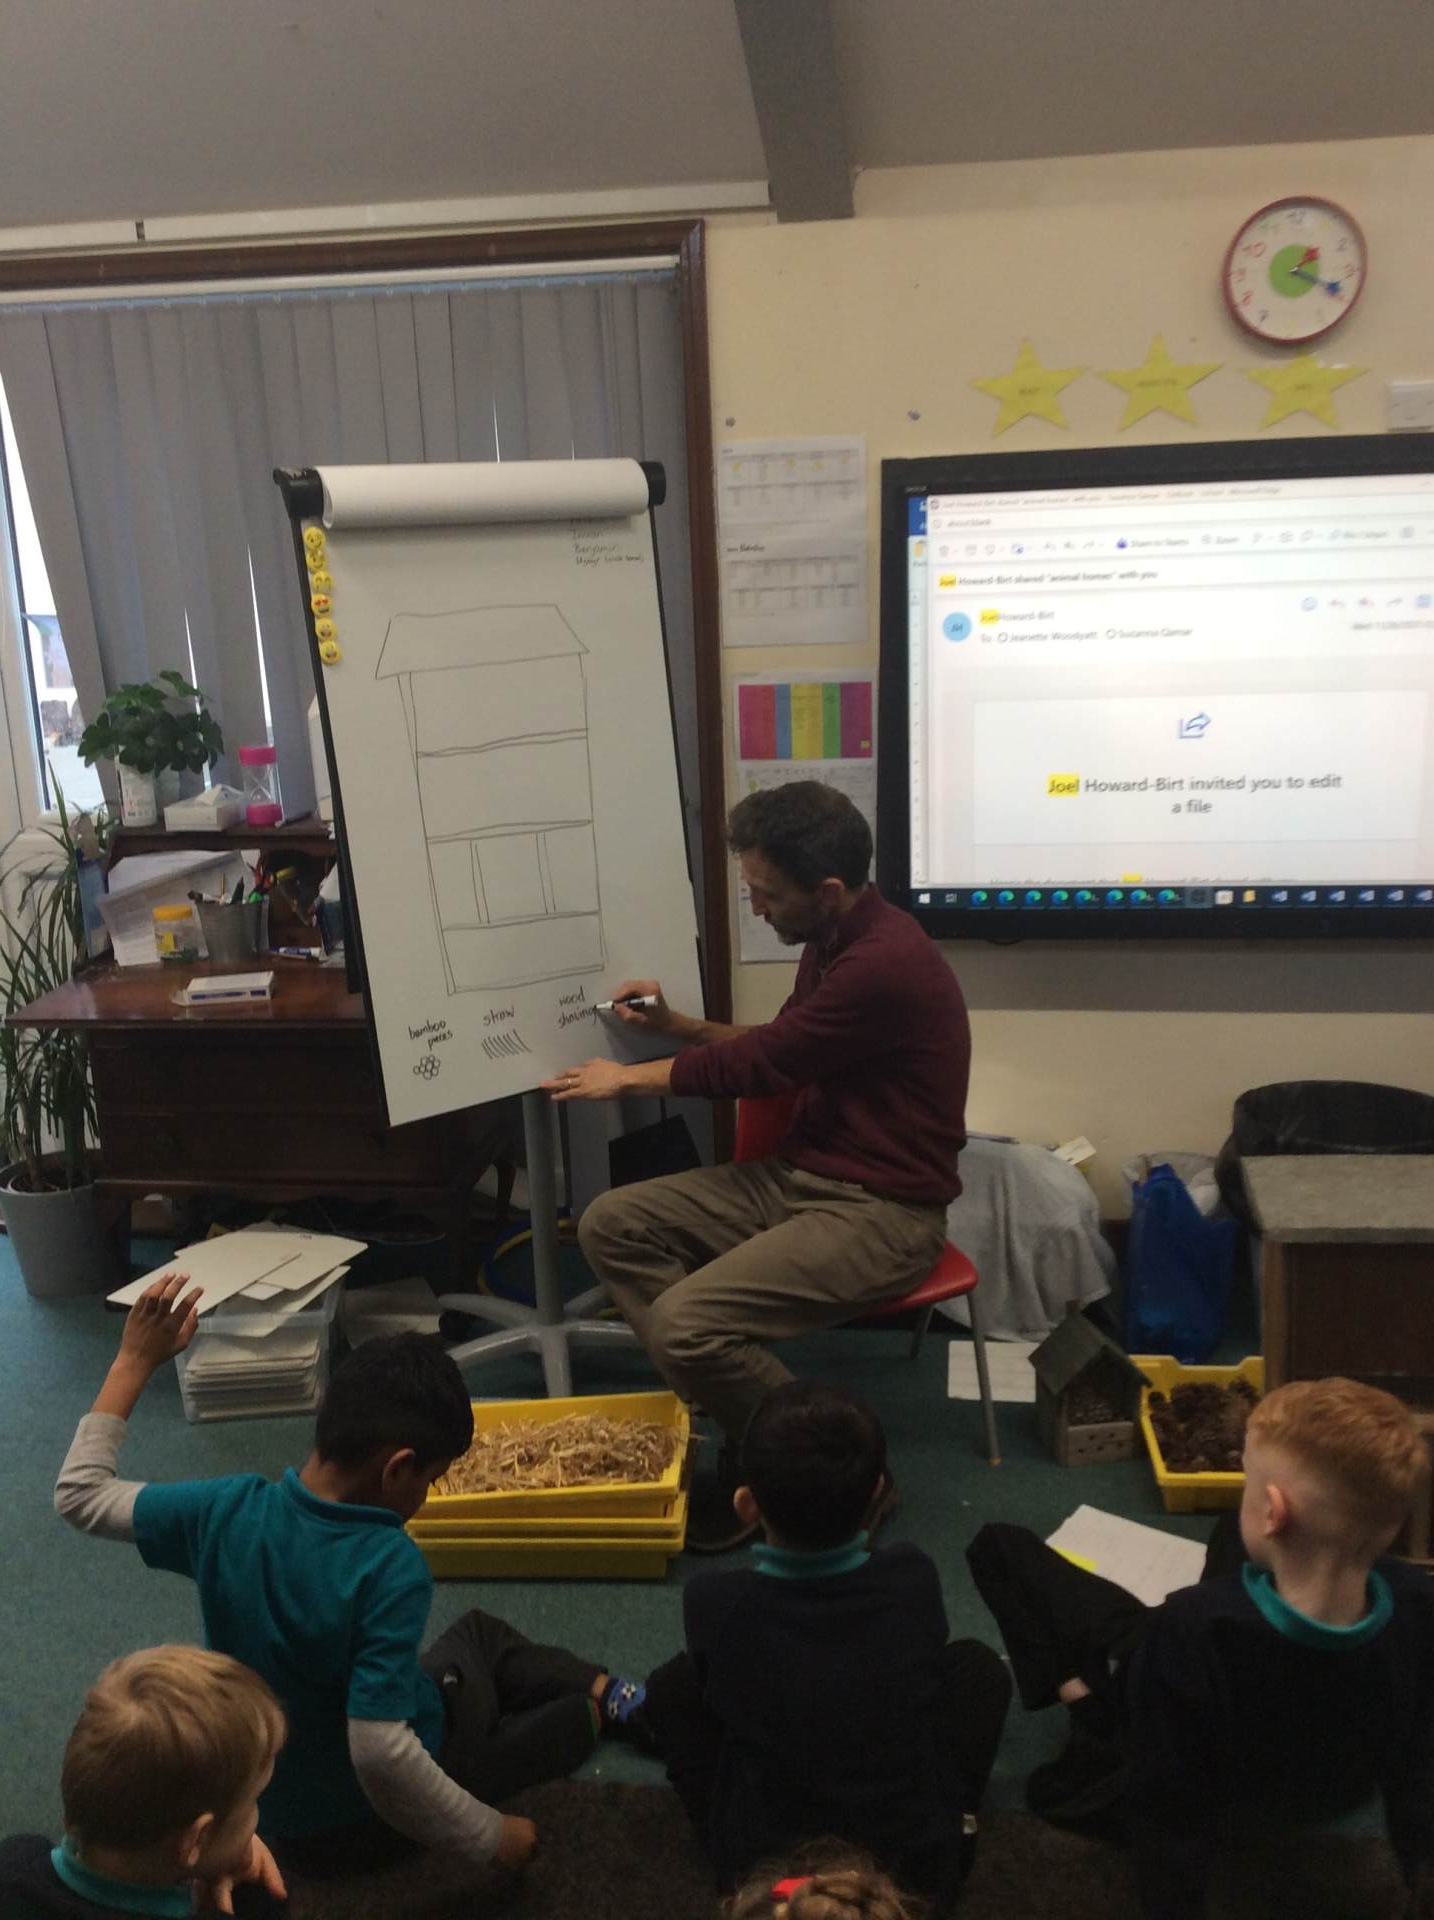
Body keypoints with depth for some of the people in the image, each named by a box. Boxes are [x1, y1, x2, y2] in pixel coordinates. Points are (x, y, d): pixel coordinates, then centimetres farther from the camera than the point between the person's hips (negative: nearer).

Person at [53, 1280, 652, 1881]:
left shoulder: (228, 1509, -22)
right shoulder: (391, 1568, -36)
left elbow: (78, 1494, -8)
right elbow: (381, 1755, -38)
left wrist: (135, 1360, -6)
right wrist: (489, 1838, -24)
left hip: (263, 1801, 5)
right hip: (360, 1821, -5)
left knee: (479, 1632, 25)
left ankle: (607, 1698, 36)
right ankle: (604, 1706, 40)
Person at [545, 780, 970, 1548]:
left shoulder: (885, 963, -24)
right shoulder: (835, 939, 7)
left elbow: (761, 1063, -16)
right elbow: (778, 1050, 22)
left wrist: (630, 1077, -1)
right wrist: (676, 1024, 8)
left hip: (881, 1211, -10)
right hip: (801, 1175, 10)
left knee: (685, 1324, -26)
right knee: (611, 1224, -2)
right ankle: (748, 1431, 3)